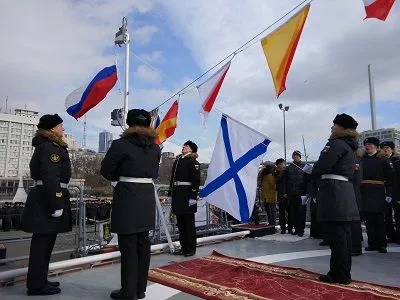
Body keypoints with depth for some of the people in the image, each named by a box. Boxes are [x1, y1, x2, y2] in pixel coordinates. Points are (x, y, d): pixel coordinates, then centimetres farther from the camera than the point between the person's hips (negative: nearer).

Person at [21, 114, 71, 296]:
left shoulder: (48, 146, 18)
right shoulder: (50, 148, -15)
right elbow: (50, 178, -22)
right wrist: (56, 205, -23)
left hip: (44, 197, 11)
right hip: (49, 198, -11)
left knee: (45, 241, 17)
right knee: (42, 241, -2)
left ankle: (39, 280, 29)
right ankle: (37, 285, 10)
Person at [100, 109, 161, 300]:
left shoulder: (121, 144, -10)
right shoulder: (155, 147, 7)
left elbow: (106, 171, -2)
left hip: (127, 198, -6)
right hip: (147, 198, 6)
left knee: (128, 246, 4)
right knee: (143, 244, 13)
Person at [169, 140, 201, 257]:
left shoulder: (193, 161, -7)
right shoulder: (178, 160, 16)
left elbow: (196, 180, -13)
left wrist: (193, 196, -18)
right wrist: (170, 193, 16)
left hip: (187, 194, -7)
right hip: (177, 194, 8)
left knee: (189, 222, 2)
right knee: (180, 222, 12)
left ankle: (191, 248, 14)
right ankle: (184, 247, 24)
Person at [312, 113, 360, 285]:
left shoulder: (336, 144, -10)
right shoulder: (349, 147, 20)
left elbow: (322, 165, -18)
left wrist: (313, 172, 3)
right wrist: (320, 173, 15)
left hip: (333, 191, -10)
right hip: (345, 189, 10)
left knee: (335, 235, -3)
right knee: (343, 235, 13)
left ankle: (339, 275, 5)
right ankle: (343, 273, 23)